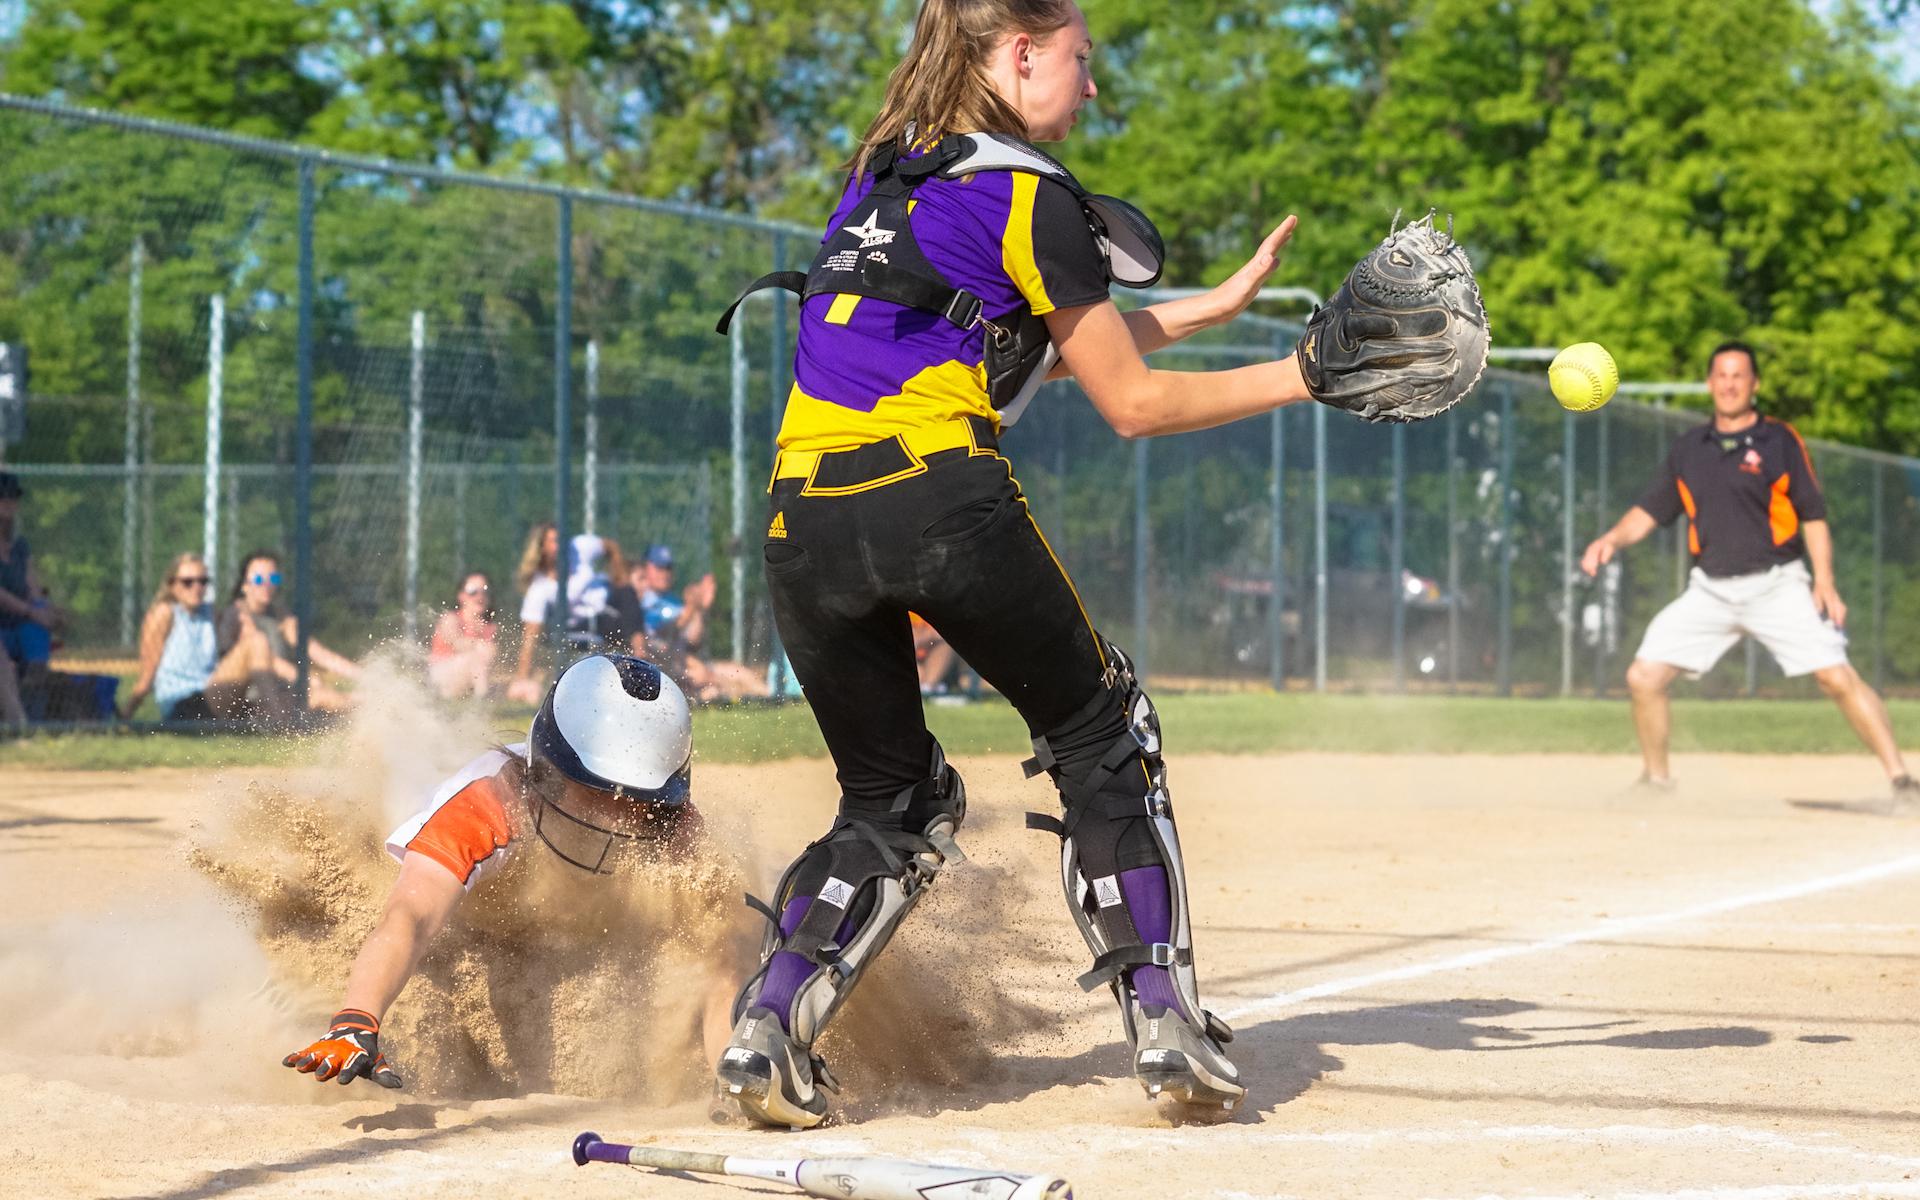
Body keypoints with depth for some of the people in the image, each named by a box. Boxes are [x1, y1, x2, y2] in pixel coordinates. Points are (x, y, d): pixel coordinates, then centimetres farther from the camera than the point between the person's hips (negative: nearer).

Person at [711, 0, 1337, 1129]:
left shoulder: (882, 174, 24)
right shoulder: (1026, 194, 2)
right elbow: (1132, 401, 5)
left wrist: (1220, 303, 32)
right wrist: (1302, 377, 11)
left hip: (804, 518, 6)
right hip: (942, 495, -6)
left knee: (892, 799, 20)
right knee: (1102, 736, 14)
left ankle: (769, 1024, 0)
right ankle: (1168, 1023, 7)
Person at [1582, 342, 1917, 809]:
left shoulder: (1781, 441, -1)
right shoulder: (1687, 448, 10)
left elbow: (1813, 516, -2)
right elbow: (1650, 511, 13)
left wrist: (1825, 583, -13)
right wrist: (1613, 539, -6)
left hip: (1777, 585, -4)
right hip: (1710, 591, 4)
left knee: (1838, 678, -17)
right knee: (1644, 676, -3)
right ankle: (1656, 779, 17)